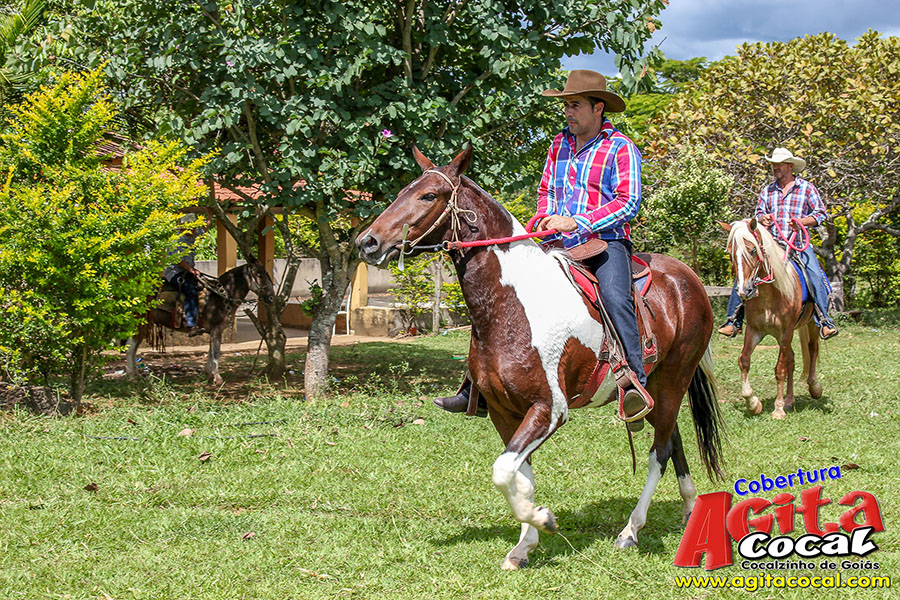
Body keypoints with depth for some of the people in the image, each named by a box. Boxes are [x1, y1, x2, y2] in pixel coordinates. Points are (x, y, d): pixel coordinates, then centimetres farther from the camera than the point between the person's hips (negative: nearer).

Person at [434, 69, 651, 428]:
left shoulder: (621, 149, -2)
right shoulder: (559, 145, 18)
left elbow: (628, 202, -12)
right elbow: (545, 192, 25)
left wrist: (578, 222, -21)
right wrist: (546, 220, 2)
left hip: (605, 242, -6)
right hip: (561, 247, 6)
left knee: (615, 297, -36)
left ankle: (636, 384, -38)